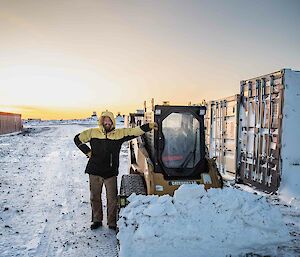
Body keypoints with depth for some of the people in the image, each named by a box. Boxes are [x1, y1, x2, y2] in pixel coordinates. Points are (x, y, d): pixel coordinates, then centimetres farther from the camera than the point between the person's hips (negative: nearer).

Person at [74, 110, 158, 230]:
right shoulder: (93, 132, 1)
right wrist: (87, 151, 2)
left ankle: (112, 223, 22)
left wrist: (148, 126, -22)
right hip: (94, 171, 1)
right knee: (95, 197, 14)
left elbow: (134, 131, -9)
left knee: (112, 199, 5)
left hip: (111, 172, -1)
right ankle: (97, 220, 33)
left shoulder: (119, 133, -2)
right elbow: (78, 139, 11)